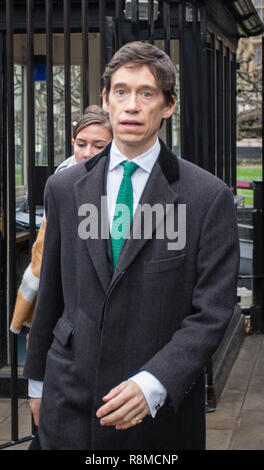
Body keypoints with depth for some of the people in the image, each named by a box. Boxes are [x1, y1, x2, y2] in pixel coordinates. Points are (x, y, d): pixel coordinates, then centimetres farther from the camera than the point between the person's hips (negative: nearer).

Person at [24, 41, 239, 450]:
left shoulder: (210, 197, -6)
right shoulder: (64, 189, 5)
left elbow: (211, 312, -8)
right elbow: (50, 295, 11)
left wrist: (153, 385, -18)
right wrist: (38, 379, 14)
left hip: (161, 409, -2)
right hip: (69, 398, 3)